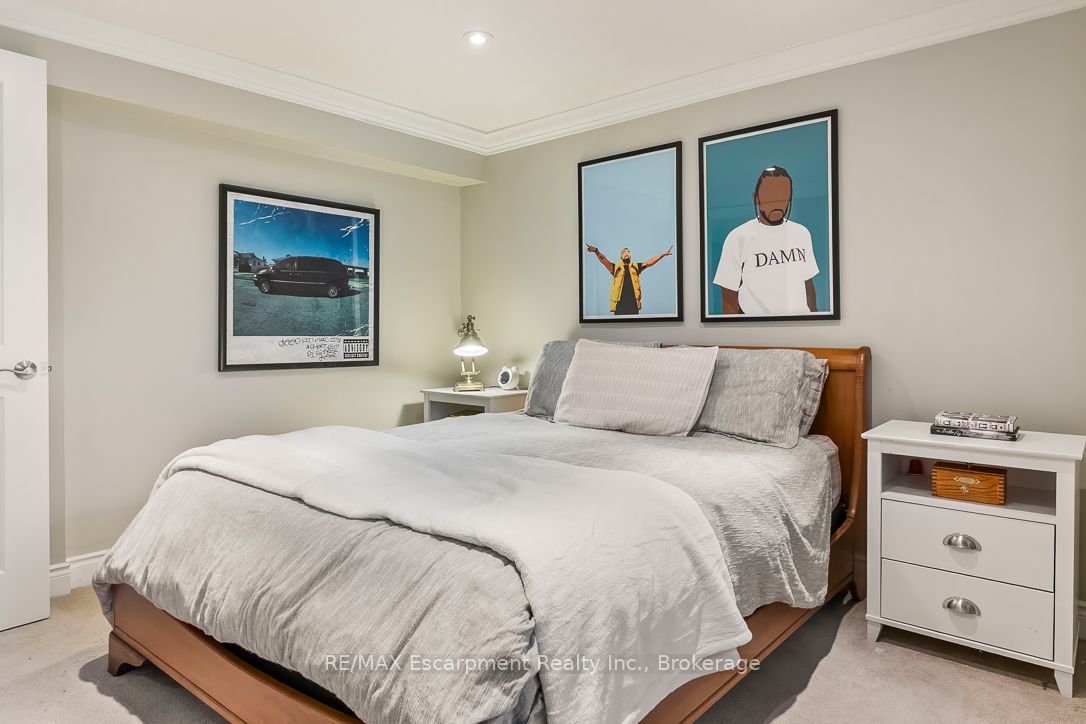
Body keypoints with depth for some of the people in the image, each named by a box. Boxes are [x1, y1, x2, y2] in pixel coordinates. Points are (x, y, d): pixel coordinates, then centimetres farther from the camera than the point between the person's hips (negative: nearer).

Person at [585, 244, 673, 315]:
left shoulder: (636, 266, 16)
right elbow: (604, 260, -3)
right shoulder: (616, 267, 11)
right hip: (620, 302, -2)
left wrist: (663, 254, 1)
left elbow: (650, 262, 11)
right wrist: (596, 251, -21)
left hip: (633, 302, 2)